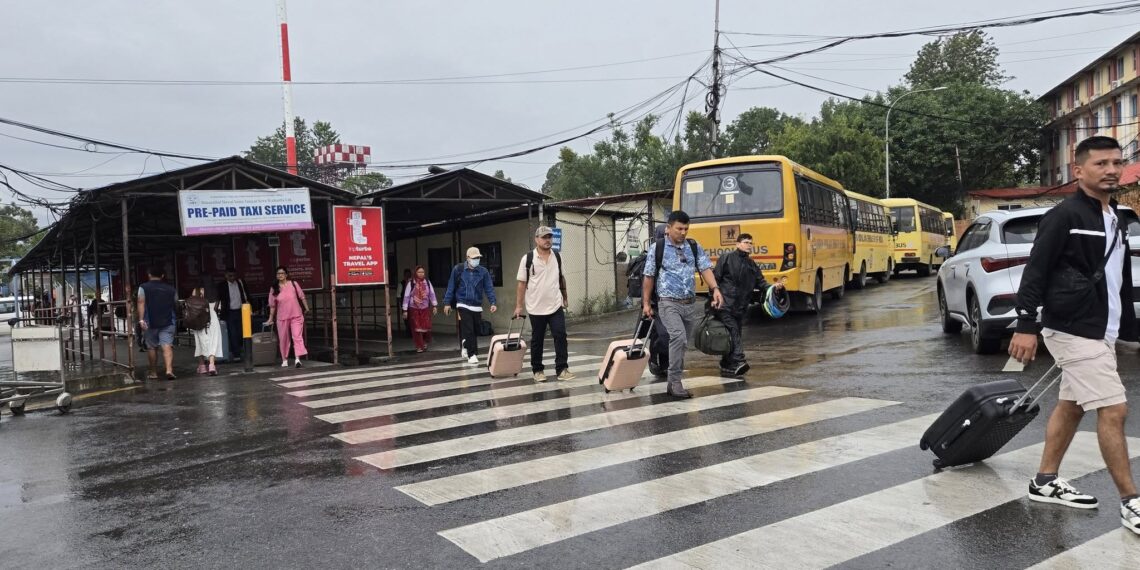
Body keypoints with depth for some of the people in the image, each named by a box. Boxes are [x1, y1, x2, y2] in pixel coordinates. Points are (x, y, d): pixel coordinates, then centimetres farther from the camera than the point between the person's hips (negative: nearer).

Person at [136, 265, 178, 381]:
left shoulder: (143, 288, 2)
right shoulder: (171, 289, 9)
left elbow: (141, 303, -9)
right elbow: (175, 303, 18)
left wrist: (141, 319, -14)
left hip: (150, 322, -1)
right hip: (168, 322, 1)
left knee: (152, 347, 11)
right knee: (167, 346, -8)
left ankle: (153, 373, 18)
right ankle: (169, 369, -26)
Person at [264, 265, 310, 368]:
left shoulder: (293, 284, -2)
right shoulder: (274, 288, 0)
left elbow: (301, 297, 6)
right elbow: (272, 305, 5)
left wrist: (306, 308, 9)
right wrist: (270, 319, 7)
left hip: (296, 315, -1)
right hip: (282, 317, 1)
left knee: (297, 336, -9)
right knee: (283, 339, 8)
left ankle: (297, 359, -12)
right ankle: (285, 360, 19)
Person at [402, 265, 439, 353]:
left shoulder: (427, 282, 1)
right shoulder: (410, 283, -8)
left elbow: (432, 294, 2)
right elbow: (406, 297, -7)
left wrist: (434, 306, -4)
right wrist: (405, 310, -8)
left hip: (425, 308, 2)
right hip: (414, 309, -2)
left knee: (426, 327, -1)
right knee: (417, 328, 0)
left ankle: (425, 342, 26)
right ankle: (419, 346, 9)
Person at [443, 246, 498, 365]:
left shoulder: (483, 271, 1)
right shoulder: (458, 270, -3)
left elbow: (489, 288, -2)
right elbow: (451, 287, 2)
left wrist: (493, 302, -13)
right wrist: (447, 303, 1)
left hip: (477, 306, 3)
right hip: (463, 305, -3)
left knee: (475, 331, 10)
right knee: (468, 331, -11)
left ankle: (466, 348, 31)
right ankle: (472, 355, -4)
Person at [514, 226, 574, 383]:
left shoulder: (557, 256, 4)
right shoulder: (527, 259, -7)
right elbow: (522, 283, -5)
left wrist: (565, 298, 17)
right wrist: (518, 306, -7)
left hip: (556, 306, 3)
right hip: (536, 308, -2)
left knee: (561, 336, -6)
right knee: (537, 340, 8)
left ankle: (562, 369, -1)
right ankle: (537, 370, 20)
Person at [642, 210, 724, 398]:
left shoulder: (694, 247, 6)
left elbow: (705, 268, -2)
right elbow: (649, 277, 2)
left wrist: (715, 289, -19)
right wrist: (646, 303, 2)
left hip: (691, 304, 5)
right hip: (669, 303, -5)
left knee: (683, 343, 11)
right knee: (678, 337, -24)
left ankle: (673, 383, 25)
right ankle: (675, 382, -17)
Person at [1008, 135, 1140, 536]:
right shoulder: (1064, 215, -12)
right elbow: (1035, 272, -17)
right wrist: (1026, 326, -22)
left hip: (1099, 332, 9)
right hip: (1073, 331, -9)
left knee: (1070, 406, 14)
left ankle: (1045, 482, 25)